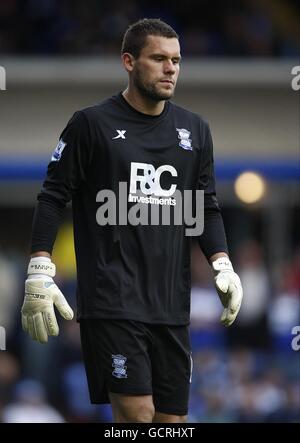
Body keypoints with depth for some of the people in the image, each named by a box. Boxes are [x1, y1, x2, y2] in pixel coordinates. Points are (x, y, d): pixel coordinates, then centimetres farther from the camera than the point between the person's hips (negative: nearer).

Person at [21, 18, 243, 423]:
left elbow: (207, 207, 18)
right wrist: (39, 274, -8)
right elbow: (53, 197, 0)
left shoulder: (194, 130, 13)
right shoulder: (92, 124, -1)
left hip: (172, 302, 5)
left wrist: (222, 267, 3)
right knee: (137, 412, -15)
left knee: (173, 418, 5)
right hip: (112, 299, -5)